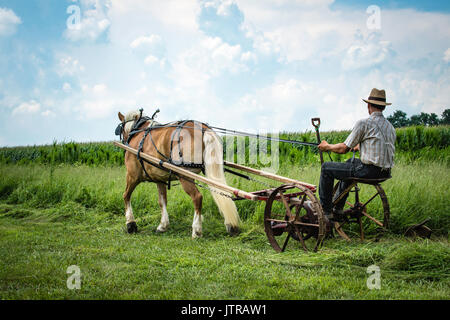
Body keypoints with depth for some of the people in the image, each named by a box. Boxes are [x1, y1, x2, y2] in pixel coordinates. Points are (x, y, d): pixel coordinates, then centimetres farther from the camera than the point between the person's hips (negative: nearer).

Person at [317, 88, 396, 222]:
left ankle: (326, 211, 12)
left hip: (369, 171, -8)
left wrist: (327, 146, 10)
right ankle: (337, 209, 38)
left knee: (326, 168, 8)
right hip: (385, 172, 8)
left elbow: (344, 149, -9)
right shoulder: (390, 126, 12)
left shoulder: (364, 123, -11)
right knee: (350, 162, 35)